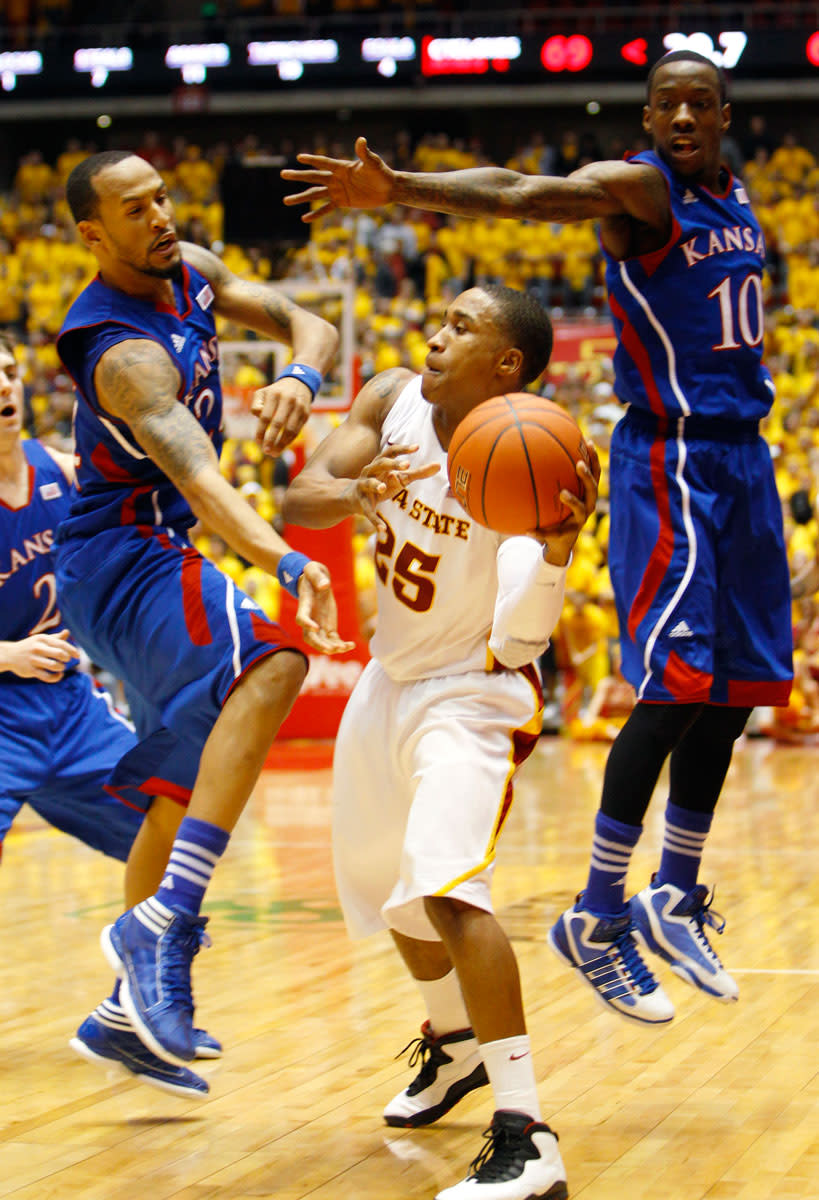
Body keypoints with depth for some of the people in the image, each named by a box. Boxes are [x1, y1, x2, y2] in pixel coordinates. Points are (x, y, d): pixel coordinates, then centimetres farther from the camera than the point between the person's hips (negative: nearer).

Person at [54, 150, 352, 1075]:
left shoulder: (191, 271, 4)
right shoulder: (124, 350, -25)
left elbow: (311, 327, 0)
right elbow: (196, 475, -39)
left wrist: (297, 377, -26)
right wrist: (288, 566, -55)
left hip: (148, 559, 10)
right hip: (121, 558, -10)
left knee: (181, 785, 17)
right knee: (271, 664, -34)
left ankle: (134, 1006, 27)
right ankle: (164, 925, -38)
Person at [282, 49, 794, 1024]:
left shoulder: (735, 200, 13)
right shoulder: (635, 187, -11)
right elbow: (516, 192, -28)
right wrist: (398, 188, -43)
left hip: (740, 457, 8)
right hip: (669, 461, -8)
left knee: (735, 686, 9)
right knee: (678, 687, -15)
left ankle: (675, 898, 21)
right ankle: (597, 919, -8)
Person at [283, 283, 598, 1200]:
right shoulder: (392, 402, -8)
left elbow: (520, 637, -32)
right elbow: (297, 500, -17)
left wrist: (557, 549, -51)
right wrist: (356, 493, -39)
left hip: (472, 692, -7)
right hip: (391, 678, 7)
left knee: (448, 884, -28)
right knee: (387, 882, 24)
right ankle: (454, 1045, 52)